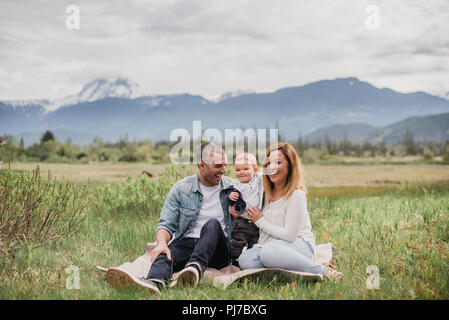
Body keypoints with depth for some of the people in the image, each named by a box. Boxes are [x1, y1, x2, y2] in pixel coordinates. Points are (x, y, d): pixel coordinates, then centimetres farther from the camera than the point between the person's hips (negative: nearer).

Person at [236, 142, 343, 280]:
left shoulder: (296, 195, -10)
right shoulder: (266, 192, 10)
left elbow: (289, 235, -15)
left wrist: (261, 221, -7)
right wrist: (241, 213, 2)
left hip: (298, 244, -6)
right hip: (270, 245, 6)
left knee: (269, 252, -40)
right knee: (244, 260, -26)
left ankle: (323, 270, -20)